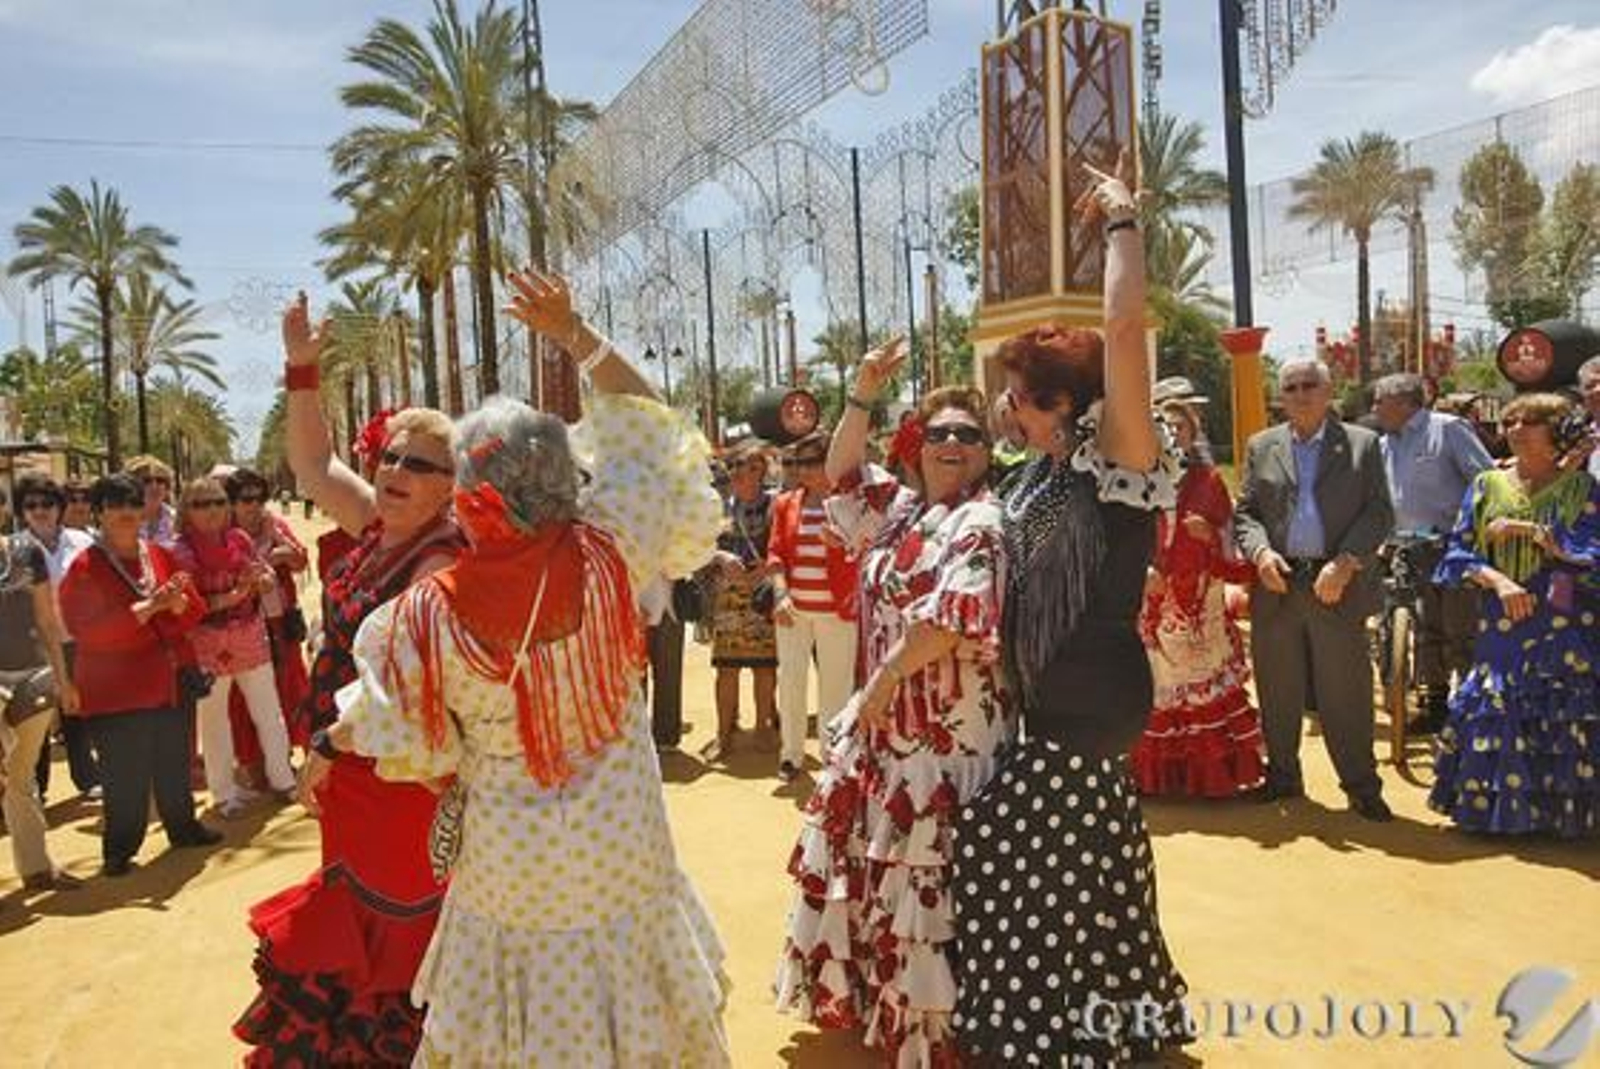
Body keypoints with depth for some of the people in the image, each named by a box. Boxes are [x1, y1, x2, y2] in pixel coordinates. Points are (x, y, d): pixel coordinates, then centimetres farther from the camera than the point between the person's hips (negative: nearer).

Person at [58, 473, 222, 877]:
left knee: (174, 764, 15)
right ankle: (118, 850, 14)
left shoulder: (159, 555, 8)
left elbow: (195, 612, 10)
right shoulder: (84, 568, -8)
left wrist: (178, 602, -14)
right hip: (116, 692, -5)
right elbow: (86, 630, -18)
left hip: (169, 683, 5)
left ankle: (183, 827, 32)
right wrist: (149, 606, -24)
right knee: (126, 776, -1)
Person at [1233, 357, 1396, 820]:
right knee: (1278, 694, 10)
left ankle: (1362, 788, 14)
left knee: (1346, 694, 2)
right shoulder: (1261, 447, 11)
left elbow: (1379, 513, 0)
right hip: (1276, 586, 2)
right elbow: (1245, 512, 9)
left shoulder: (1363, 444, 5)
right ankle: (1282, 778, 24)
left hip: (1338, 586, -2)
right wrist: (1260, 551, -11)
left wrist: (1345, 563, -14)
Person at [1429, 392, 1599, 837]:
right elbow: (1458, 554, 5)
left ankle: (1563, 812, 15)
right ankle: (1501, 810, 16)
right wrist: (1497, 580, -12)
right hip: (1501, 631, 2)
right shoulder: (1488, 486, 9)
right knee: (1495, 723, 2)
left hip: (1564, 634, -2)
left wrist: (1528, 530, -12)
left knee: (1563, 730, -1)